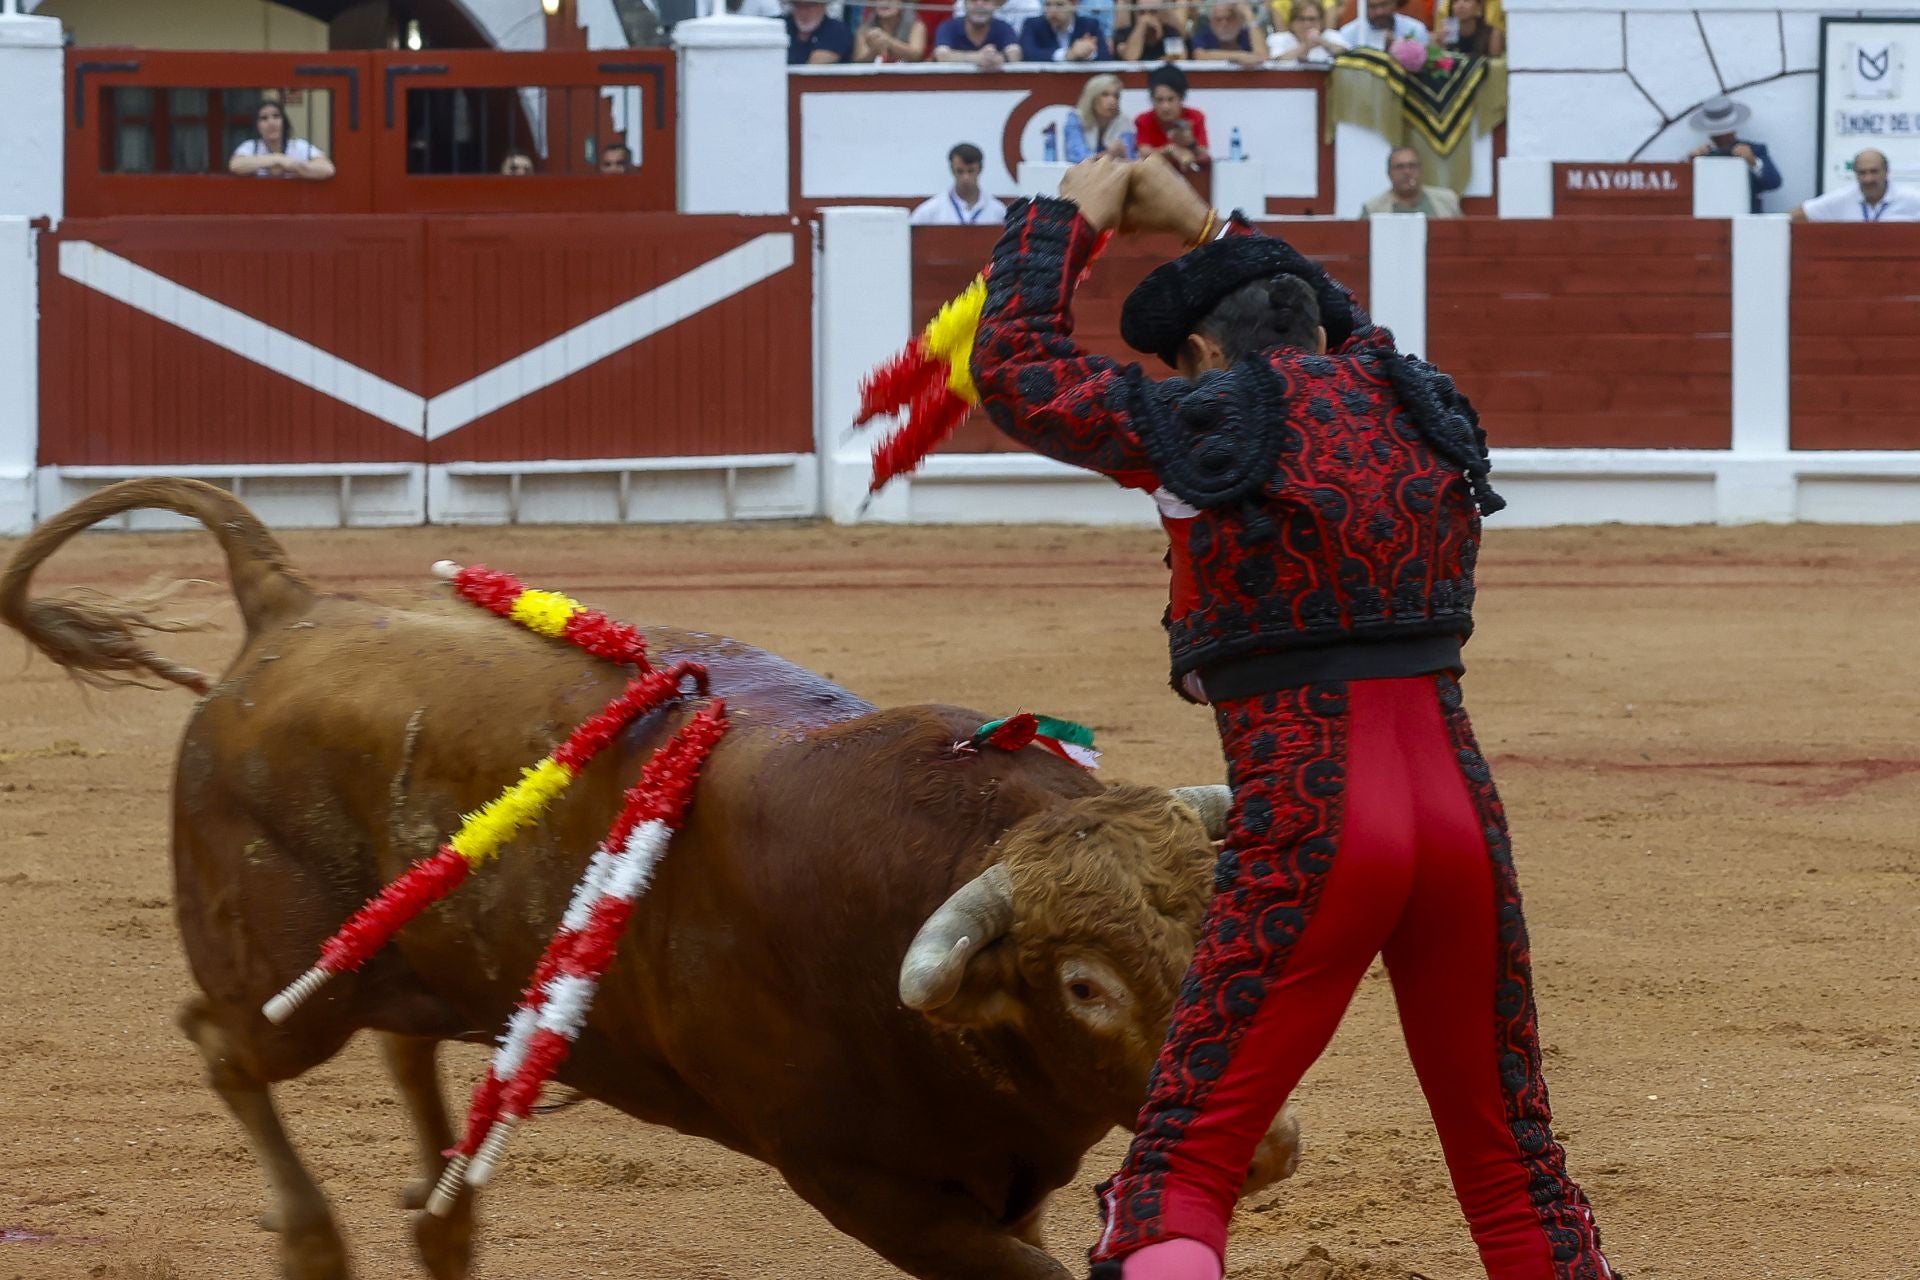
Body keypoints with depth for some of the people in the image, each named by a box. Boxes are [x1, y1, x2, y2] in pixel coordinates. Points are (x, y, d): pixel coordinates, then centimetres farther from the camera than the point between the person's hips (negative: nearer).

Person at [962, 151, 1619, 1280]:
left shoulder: (1205, 428, -3)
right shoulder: (1424, 410, 13)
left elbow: (1014, 367, 8)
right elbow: (1345, 340, 37)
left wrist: (1072, 215, 20)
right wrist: (1206, 227, 40)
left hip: (1305, 832, -5)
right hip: (1461, 807, 5)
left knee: (1174, 1184, -3)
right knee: (1516, 1165, 18)